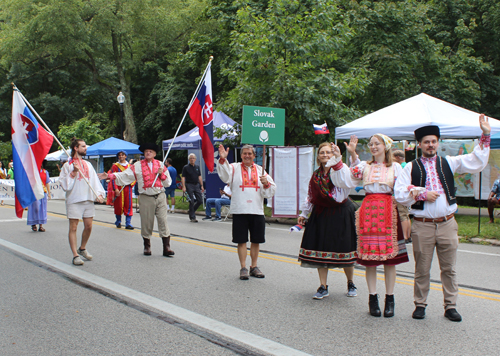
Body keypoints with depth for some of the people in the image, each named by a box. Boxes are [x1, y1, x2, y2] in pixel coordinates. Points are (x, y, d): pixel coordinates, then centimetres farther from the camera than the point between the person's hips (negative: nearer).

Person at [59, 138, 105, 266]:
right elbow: (64, 183, -5)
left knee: (88, 226, 7)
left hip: (88, 199, 5)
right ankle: (75, 255, -1)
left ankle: (82, 249, 28)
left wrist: (99, 193, -2)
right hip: (74, 200, -5)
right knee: (73, 227, -4)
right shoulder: (68, 165, 0)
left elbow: (95, 180, 12)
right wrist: (74, 172, -15)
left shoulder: (88, 164, 16)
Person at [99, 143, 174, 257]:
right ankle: (147, 246, 20)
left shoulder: (160, 165, 12)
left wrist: (162, 174, -4)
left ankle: (166, 247, -1)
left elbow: (168, 183, 13)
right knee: (146, 223, 3)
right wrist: (109, 176, -12)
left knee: (163, 221, -4)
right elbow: (124, 175, -1)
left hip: (160, 197, 1)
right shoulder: (138, 166, 6)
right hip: (146, 198, -1)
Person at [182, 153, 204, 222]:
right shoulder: (186, 167, -2)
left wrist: (202, 186, 10)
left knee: (200, 200, 0)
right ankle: (192, 217, 1)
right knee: (192, 201, -6)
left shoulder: (197, 167, 12)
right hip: (189, 185, -5)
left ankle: (192, 211, 23)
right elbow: (183, 178, -5)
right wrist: (183, 187, -14)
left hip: (196, 185, 5)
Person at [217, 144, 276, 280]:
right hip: (240, 211, -3)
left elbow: (270, 191, 10)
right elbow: (225, 175, -17)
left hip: (257, 211, 3)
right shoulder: (234, 168, 5)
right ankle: (243, 268, 11)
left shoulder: (260, 170, 12)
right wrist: (223, 159, -31)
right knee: (241, 241, 1)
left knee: (256, 241, 9)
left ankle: (254, 267, 22)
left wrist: (266, 183, -11)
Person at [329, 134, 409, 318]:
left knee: (390, 257, 0)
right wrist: (338, 160, -5)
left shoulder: (395, 167, 10)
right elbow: (347, 180, 1)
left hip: (389, 213, -1)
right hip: (369, 212, 1)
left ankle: (390, 299, 10)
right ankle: (373, 298, 10)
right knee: (370, 256, 1)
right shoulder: (364, 166, 12)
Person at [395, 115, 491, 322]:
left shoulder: (449, 163, 10)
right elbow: (399, 193, -2)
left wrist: (485, 136, -2)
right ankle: (420, 305, 19)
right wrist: (422, 194, -12)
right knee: (422, 268, 6)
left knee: (449, 268, 7)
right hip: (422, 225, -2)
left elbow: (477, 162, 4)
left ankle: (450, 306, 18)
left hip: (447, 224, 2)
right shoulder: (411, 168, 5)